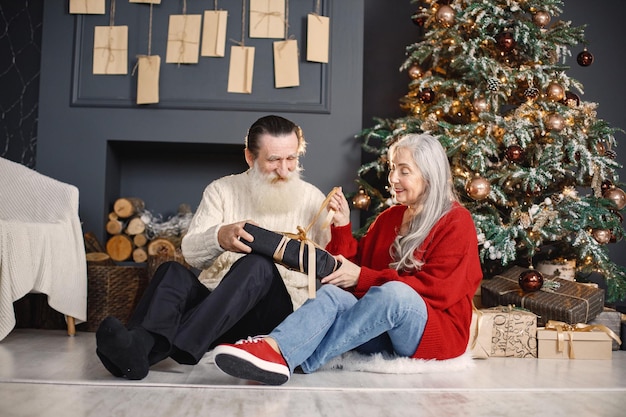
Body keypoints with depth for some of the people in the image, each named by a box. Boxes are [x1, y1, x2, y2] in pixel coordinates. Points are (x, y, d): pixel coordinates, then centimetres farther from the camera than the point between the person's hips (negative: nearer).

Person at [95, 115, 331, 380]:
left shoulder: (312, 199, 10)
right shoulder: (222, 190, 11)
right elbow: (191, 253, -1)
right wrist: (219, 237, -22)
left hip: (276, 311, -2)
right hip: (211, 298, 2)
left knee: (258, 266, -33)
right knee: (172, 272, -25)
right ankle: (138, 346, -52)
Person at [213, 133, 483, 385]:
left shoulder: (456, 222, -1)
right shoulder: (390, 217, 18)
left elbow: (437, 289, -13)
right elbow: (355, 265, 14)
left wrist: (362, 278, -15)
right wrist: (342, 226, -2)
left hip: (436, 332, -5)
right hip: (383, 331, 5)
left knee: (393, 293, -38)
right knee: (333, 294, -25)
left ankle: (284, 356, -47)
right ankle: (273, 347, -54)